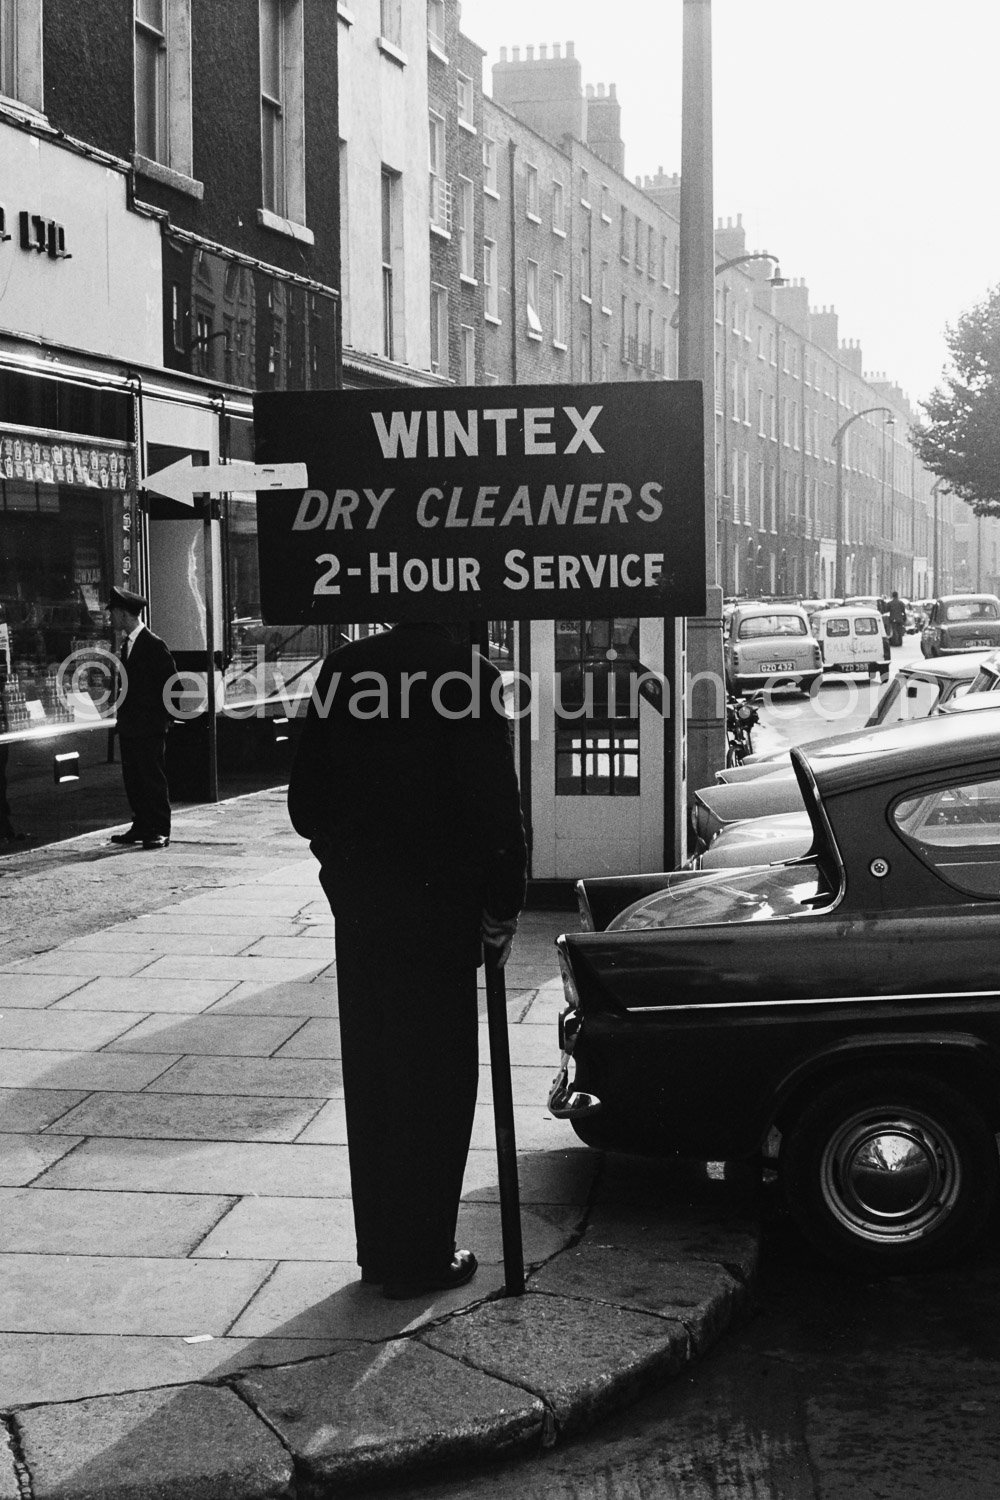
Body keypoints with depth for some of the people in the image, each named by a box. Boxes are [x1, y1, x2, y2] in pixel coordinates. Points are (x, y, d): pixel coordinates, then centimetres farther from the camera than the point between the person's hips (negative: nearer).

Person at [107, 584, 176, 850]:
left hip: (150, 728, -9)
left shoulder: (153, 645, -13)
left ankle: (160, 831, -1)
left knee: (154, 778, -5)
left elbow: (171, 683, -12)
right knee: (132, 778, 10)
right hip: (128, 726, 9)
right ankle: (141, 827, 17)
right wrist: (123, 714, 14)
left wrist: (163, 716, -10)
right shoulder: (127, 644, 14)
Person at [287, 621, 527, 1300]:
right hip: (440, 907, -5)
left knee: (370, 1077, 15)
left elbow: (306, 800, 5)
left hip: (358, 909, 5)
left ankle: (379, 1247, 25)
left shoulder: (345, 668, 1)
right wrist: (503, 910, -4)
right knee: (436, 1080, 6)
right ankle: (421, 1257, 10)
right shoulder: (471, 674, -15)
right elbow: (497, 806, -15)